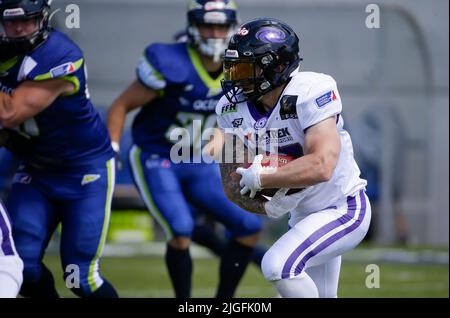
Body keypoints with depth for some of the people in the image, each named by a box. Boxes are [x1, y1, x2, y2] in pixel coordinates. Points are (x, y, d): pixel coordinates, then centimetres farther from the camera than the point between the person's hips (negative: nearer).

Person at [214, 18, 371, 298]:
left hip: (344, 210, -8)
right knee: (321, 295, 19)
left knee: (277, 264, -26)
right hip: (302, 215, 8)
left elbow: (320, 167, -37)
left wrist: (260, 179, -29)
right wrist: (268, 208, -20)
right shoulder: (232, 109, -6)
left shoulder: (310, 93, -26)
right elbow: (233, 182, -1)